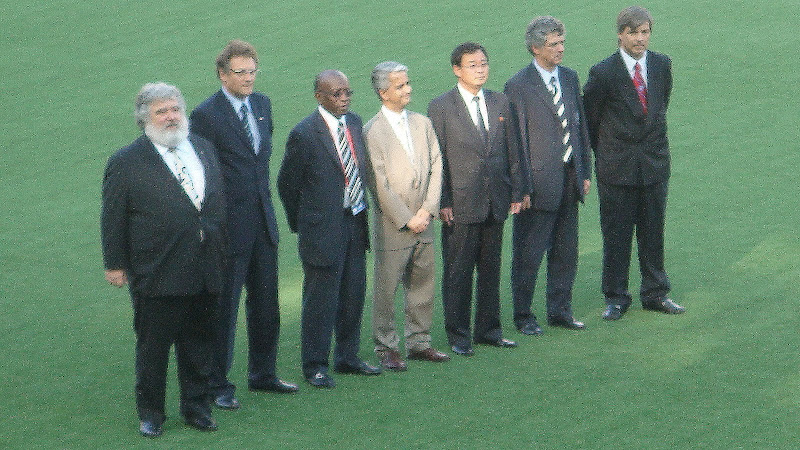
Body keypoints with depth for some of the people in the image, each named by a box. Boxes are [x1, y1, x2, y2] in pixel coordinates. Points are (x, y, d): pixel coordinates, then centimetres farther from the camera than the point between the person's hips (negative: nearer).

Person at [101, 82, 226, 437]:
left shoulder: (204, 148, 10)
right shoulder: (126, 162, -7)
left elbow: (218, 201, 19)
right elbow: (113, 218, -4)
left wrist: (220, 252, 18)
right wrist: (115, 264, -4)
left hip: (205, 272, 5)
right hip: (156, 274, -5)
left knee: (199, 342, 13)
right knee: (153, 346, 4)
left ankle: (196, 407, 26)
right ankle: (150, 412, 18)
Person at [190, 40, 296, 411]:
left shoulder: (262, 104, 8)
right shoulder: (206, 115, -14)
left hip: (263, 221, 7)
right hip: (229, 225, -7)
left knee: (266, 303, 15)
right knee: (224, 308, 1)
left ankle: (263, 374, 30)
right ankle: (218, 386, 11)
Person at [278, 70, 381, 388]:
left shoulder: (354, 122, 6)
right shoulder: (304, 134, -15)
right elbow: (287, 184, -7)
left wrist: (360, 209, 15)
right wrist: (301, 224, 0)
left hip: (355, 222, 7)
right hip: (323, 228, -7)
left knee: (354, 294, 14)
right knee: (321, 299, 1)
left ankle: (347, 357, 28)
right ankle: (314, 365, 13)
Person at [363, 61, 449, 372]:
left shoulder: (422, 123, 9)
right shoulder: (372, 131, -10)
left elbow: (436, 168, 7)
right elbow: (379, 184, -12)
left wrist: (427, 210, -5)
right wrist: (407, 219, -12)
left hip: (422, 222, 6)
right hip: (392, 225, -5)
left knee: (423, 285, 11)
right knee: (386, 288, 0)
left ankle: (419, 342, 23)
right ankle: (387, 348, 10)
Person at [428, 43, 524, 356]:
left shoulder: (500, 103, 8)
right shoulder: (440, 107, -6)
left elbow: (512, 151, 11)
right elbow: (437, 160, -6)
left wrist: (516, 192, 7)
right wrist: (442, 202, -10)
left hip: (496, 201, 4)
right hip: (460, 204, -4)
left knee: (491, 269, 12)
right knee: (458, 272, 2)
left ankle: (488, 329, 23)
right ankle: (458, 336, 12)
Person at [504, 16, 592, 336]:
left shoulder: (569, 78, 10)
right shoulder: (519, 86, -11)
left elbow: (580, 127, 15)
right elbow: (517, 140, -11)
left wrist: (585, 173, 11)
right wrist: (523, 186, -14)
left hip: (570, 179, 6)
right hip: (540, 182, -6)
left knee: (566, 253, 13)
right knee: (528, 255, 2)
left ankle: (560, 311, 25)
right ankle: (523, 316, 14)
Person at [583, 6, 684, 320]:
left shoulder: (662, 65, 2)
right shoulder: (603, 73, -11)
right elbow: (589, 118, 0)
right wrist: (604, 153, 8)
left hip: (655, 163, 4)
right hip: (616, 166, -3)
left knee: (653, 232, 11)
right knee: (616, 235, 3)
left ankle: (655, 293, 23)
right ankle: (615, 298, 13)